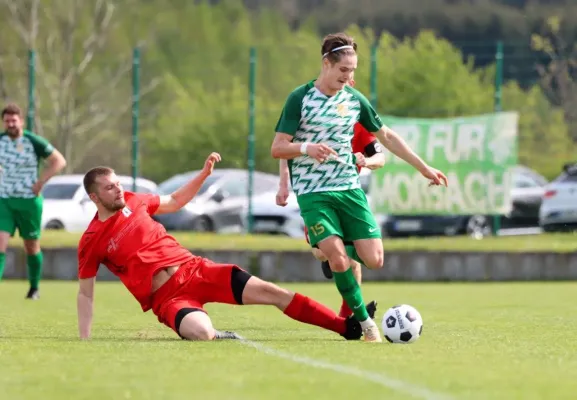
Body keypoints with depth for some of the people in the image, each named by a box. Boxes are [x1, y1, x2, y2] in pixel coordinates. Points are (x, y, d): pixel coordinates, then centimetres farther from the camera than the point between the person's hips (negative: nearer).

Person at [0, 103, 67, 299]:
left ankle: (34, 288, 27)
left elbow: (59, 161, -7)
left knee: (32, 247, 9)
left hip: (29, 201, -3)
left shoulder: (34, 142, -11)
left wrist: (40, 182, -14)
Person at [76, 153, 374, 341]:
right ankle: (220, 337, 1)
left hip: (193, 269, 5)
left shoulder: (133, 202, 9)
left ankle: (346, 326, -6)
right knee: (201, 333, -37)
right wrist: (83, 341, -2)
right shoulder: (91, 242, -4)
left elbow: (174, 202, 27)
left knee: (269, 291, -8)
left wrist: (204, 174, 15)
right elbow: (85, 293, 4)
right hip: (166, 296, -5)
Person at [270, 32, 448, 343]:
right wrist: (307, 148, -29)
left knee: (374, 260, -8)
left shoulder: (354, 99, 6)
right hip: (313, 193, -4)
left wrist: (424, 168, 15)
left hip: (349, 188, 4)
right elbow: (277, 148, -8)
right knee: (339, 261, -22)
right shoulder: (300, 99, -7)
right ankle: (365, 322, -4)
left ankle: (333, 247, 24)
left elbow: (386, 136, 18)